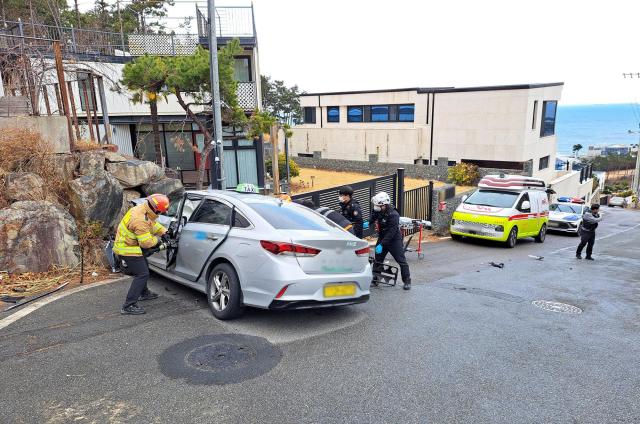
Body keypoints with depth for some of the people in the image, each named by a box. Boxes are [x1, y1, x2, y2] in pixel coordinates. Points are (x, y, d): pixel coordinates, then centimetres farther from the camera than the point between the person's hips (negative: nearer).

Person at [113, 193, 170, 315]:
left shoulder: (141, 209, -1)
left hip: (124, 245, 11)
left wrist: (163, 232, 10)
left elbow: (153, 223, 17)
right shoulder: (140, 220, -32)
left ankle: (144, 293, 45)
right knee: (142, 274, -12)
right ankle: (129, 306, -12)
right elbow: (146, 242, -27)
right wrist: (157, 239, -8)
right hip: (128, 249, -11)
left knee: (143, 269, 26)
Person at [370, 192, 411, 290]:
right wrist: (368, 223, -7)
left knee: (401, 260, -3)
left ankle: (407, 281, 7)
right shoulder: (378, 211, -7)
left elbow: (391, 232, -30)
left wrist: (381, 244, -32)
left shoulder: (393, 215, -28)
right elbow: (373, 218, 15)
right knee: (378, 259, 10)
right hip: (382, 238, 7)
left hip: (394, 239, -7)